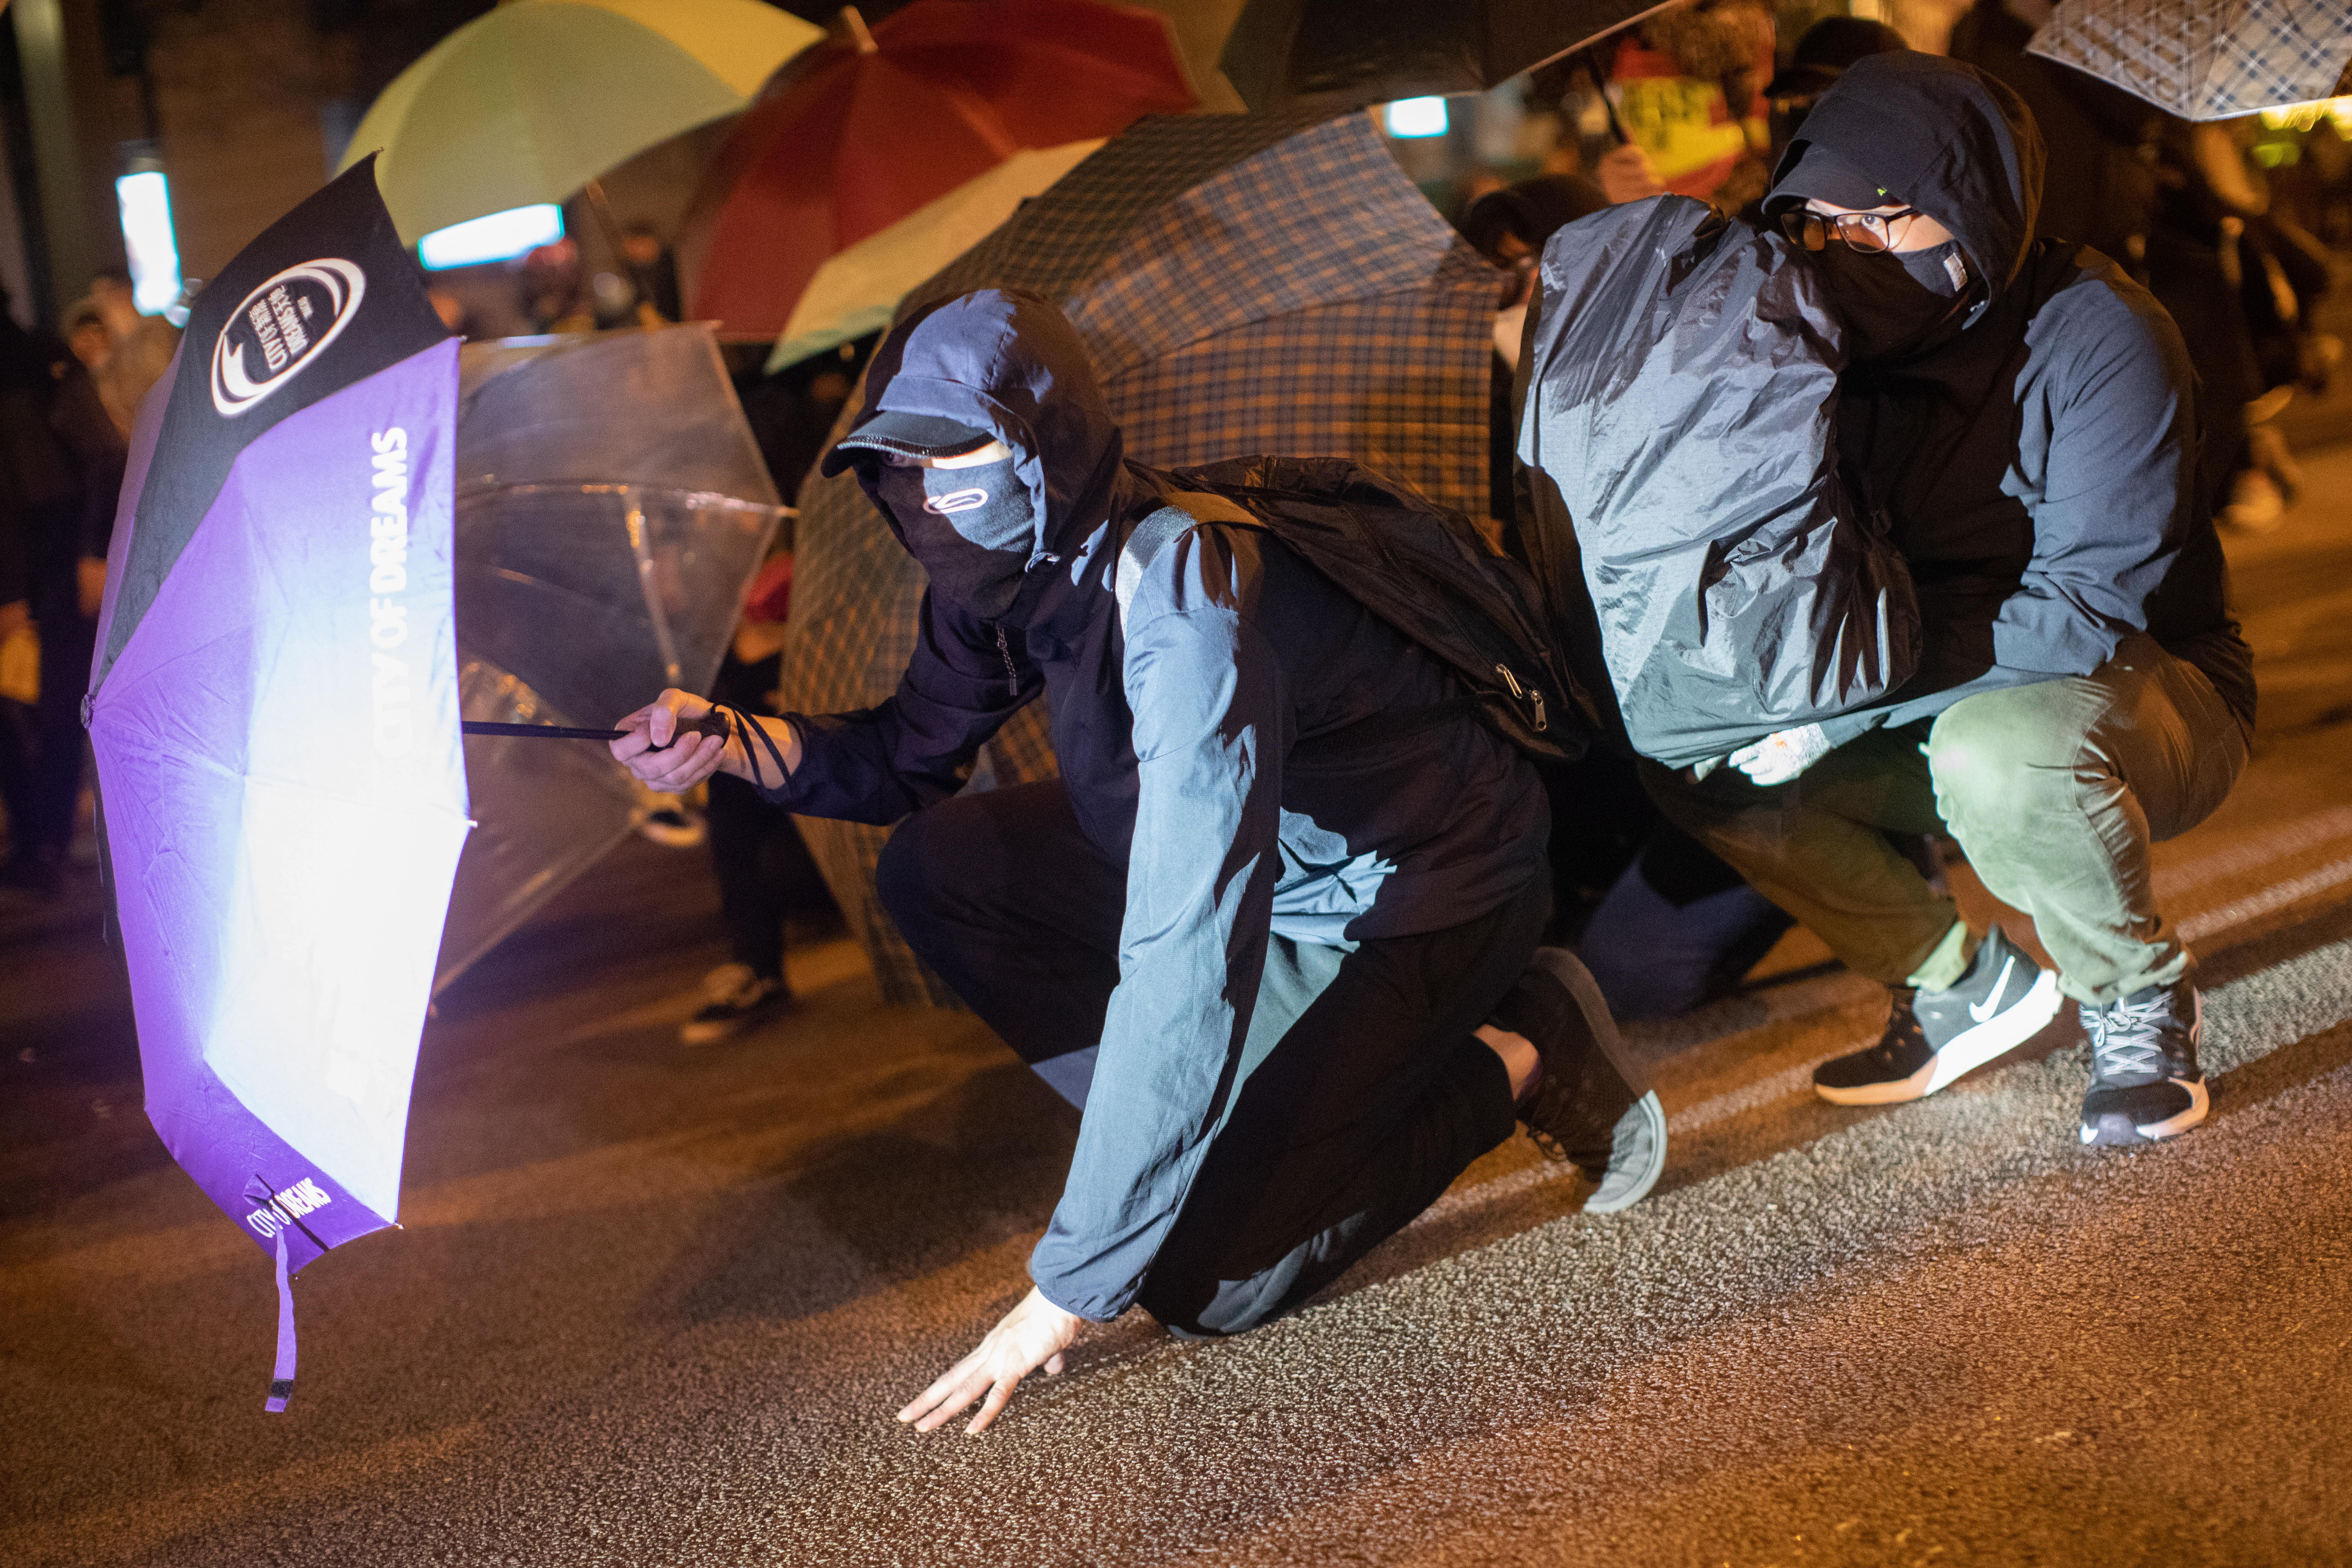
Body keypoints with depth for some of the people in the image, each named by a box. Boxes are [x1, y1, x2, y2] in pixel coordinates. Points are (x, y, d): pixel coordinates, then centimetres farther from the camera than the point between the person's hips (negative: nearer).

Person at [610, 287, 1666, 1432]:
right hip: (1259, 866, 8)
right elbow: (912, 756, 9)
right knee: (935, 869, -6)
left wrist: (1067, 1292, -36)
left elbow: (1185, 964, -38)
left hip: (1423, 894, -8)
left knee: (1204, 1279, -18)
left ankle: (1518, 1057, 0)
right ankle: (1212, 1130, 3)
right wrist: (736, 742, -12)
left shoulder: (1185, 599, -34)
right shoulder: (1018, 565, -8)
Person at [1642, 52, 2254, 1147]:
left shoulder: (2096, 335, -22)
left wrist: (1846, 703, -34)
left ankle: (2140, 1003, -10)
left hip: (2154, 695, -6)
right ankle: (1964, 986, 5)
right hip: (1938, 713, 6)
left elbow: (2090, 604, -29)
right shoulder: (1838, 349, -4)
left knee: (2002, 746, -39)